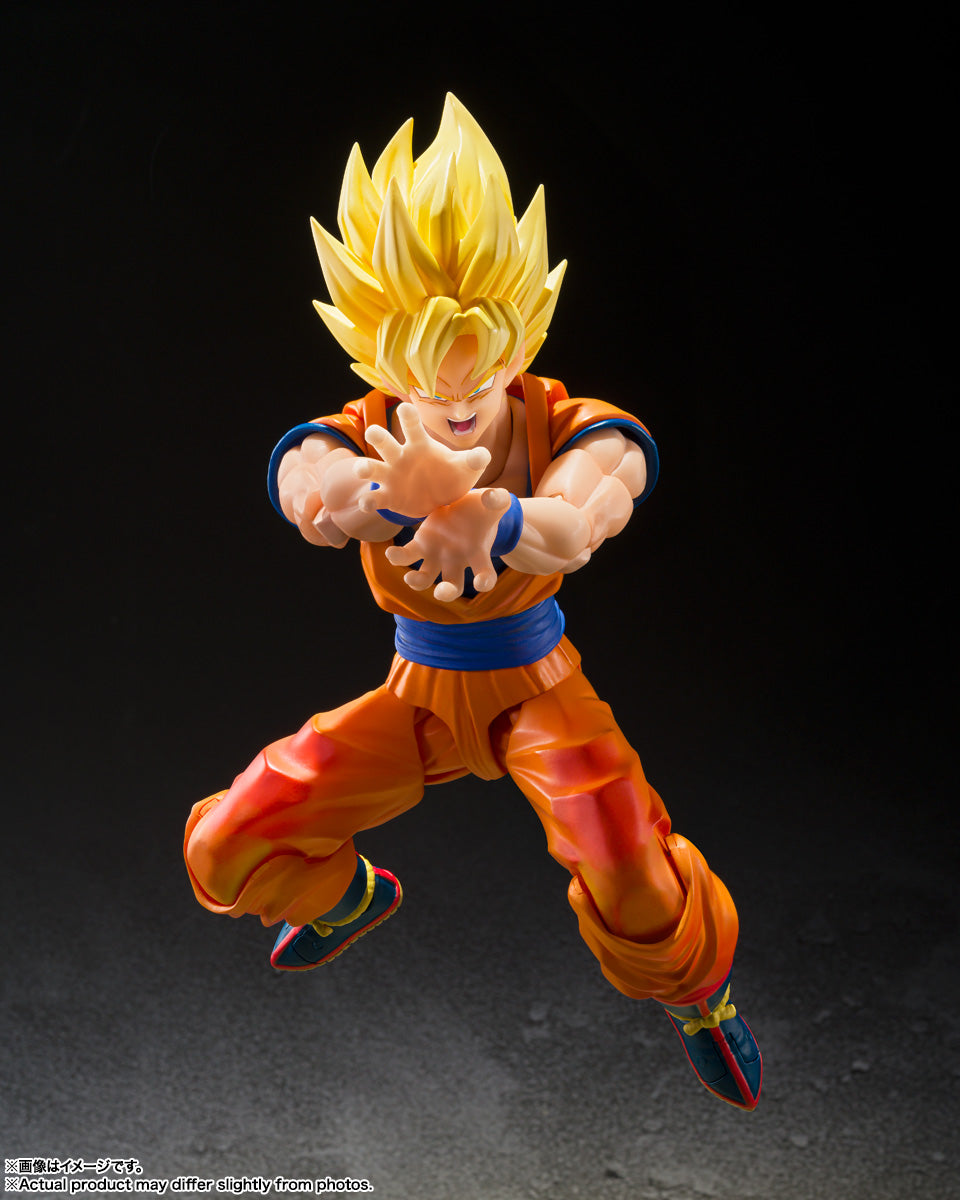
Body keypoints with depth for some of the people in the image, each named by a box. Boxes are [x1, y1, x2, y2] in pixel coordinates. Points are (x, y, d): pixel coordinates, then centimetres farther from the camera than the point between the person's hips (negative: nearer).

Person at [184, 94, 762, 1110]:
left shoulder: (572, 430, -22)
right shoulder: (355, 436, -18)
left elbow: (573, 529, -47)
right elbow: (314, 506, -45)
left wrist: (477, 511, -70)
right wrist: (401, 493, -69)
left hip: (537, 692, -3)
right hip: (418, 693, 3)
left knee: (640, 897, -28)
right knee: (225, 853, -3)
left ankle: (694, 990, 12)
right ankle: (357, 897, 33)